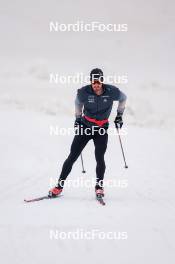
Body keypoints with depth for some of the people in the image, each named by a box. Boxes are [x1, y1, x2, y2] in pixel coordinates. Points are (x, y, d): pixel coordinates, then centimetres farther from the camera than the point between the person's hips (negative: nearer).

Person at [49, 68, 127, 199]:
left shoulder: (112, 92, -15)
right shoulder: (84, 92, -14)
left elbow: (123, 98, 8)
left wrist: (119, 115, 11)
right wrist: (78, 118, 14)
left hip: (102, 129, 0)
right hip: (85, 126, 1)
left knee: (99, 157, -16)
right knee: (72, 157, -3)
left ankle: (99, 186, 3)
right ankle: (60, 186, 4)